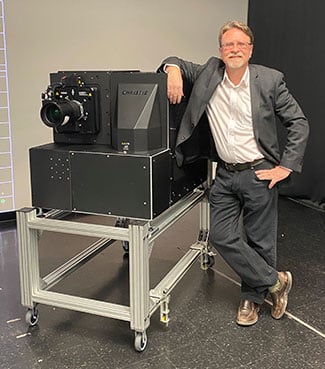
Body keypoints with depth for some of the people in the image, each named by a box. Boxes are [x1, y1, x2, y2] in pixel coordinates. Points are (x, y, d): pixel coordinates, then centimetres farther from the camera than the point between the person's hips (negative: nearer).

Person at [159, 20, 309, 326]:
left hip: (259, 174, -3)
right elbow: (176, 62, 11)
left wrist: (286, 166, -10)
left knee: (259, 242, 7)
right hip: (225, 175, 4)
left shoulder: (270, 80, -8)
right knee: (221, 236, 1)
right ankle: (275, 281, 19)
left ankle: (252, 296, 31)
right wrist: (173, 69, -14)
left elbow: (299, 123, -3)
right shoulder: (209, 73, 0)